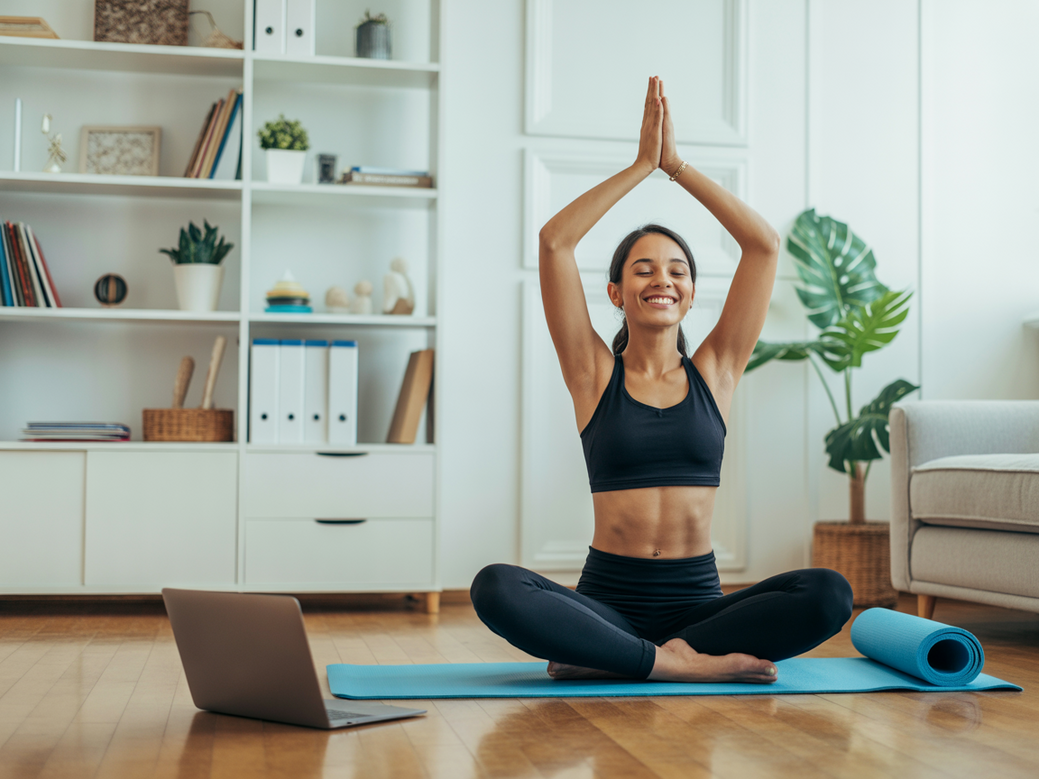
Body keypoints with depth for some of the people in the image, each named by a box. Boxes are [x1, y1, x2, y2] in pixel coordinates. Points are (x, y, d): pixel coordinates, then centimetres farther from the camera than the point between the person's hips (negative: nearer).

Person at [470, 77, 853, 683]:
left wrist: (677, 165, 2)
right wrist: (642, 165, -2)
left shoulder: (715, 372, 9)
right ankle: (691, 664, -23)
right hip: (608, 599, -2)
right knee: (496, 589, -31)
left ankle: (608, 662, -18)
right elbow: (555, 242, -4)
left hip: (698, 601, 2)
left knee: (828, 594, -26)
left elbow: (765, 244, 2)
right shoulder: (596, 374, 5)